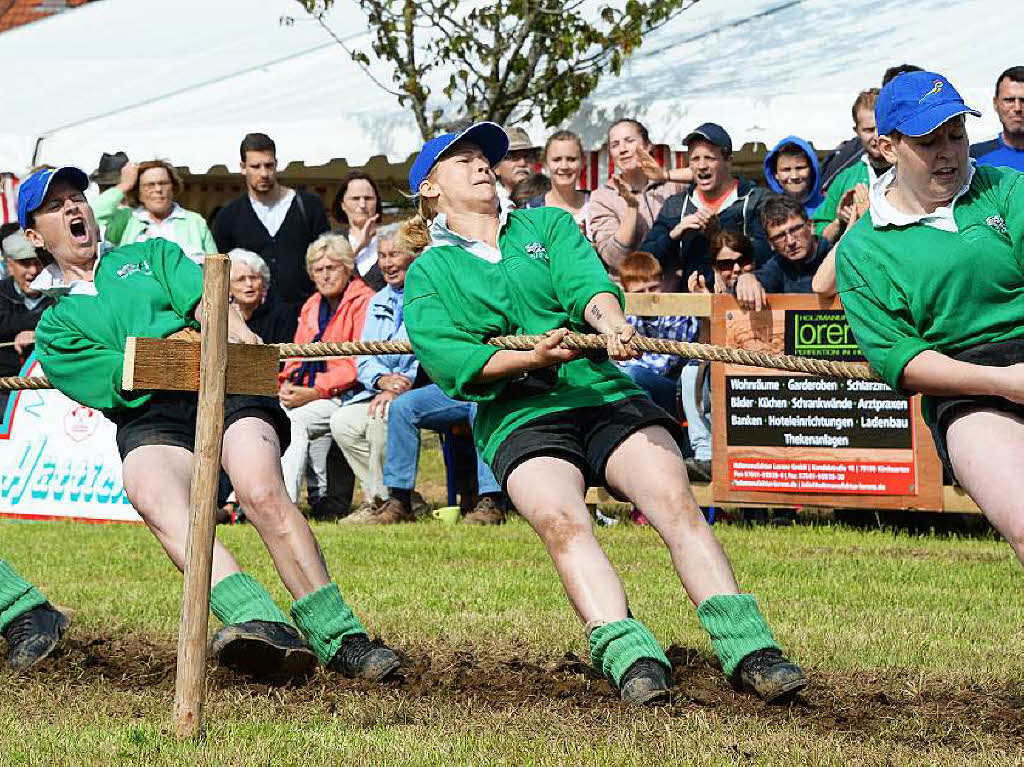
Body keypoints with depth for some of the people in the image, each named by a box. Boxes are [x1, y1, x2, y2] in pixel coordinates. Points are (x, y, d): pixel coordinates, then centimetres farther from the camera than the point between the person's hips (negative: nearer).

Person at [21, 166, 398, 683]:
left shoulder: (151, 255, 28)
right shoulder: (54, 327, 23)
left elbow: (204, 298, 8)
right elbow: (115, 378, 4)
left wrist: (233, 331, -15)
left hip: (227, 390, 1)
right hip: (148, 419, -1)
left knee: (263, 494, -29)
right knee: (154, 498, -36)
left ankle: (341, 639, -30)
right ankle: (259, 624, -53)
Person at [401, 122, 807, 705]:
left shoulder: (547, 225, 22)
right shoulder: (427, 275, 15)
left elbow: (586, 282, 1)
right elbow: (448, 358, -3)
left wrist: (611, 320, -22)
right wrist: (531, 358, -19)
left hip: (606, 394, 2)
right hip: (520, 418, -2)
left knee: (675, 498, -22)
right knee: (560, 517, -31)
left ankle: (749, 650, -30)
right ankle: (630, 656, -42)